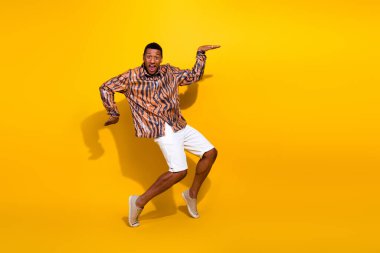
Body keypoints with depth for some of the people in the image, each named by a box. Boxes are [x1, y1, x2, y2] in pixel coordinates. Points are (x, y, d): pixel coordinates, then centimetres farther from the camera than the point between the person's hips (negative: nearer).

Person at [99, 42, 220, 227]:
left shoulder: (169, 72, 10)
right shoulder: (131, 77, -5)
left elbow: (194, 76, 20)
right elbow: (105, 88, 4)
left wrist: (201, 53, 15)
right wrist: (113, 114, 2)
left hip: (180, 126, 7)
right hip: (162, 129, -7)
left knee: (210, 153, 6)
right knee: (179, 171, -21)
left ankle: (192, 194, 20)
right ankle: (139, 202, -9)